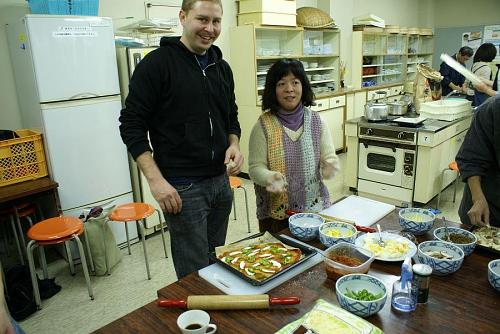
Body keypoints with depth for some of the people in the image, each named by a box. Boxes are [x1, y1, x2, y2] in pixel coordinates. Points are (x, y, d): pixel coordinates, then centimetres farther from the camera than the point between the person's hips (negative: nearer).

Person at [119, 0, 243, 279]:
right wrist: (156, 180, -18)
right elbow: (132, 125, -10)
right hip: (181, 188, -6)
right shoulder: (157, 63, -9)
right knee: (196, 273, 4)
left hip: (221, 181, 6)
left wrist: (234, 145, -3)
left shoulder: (222, 67, 9)